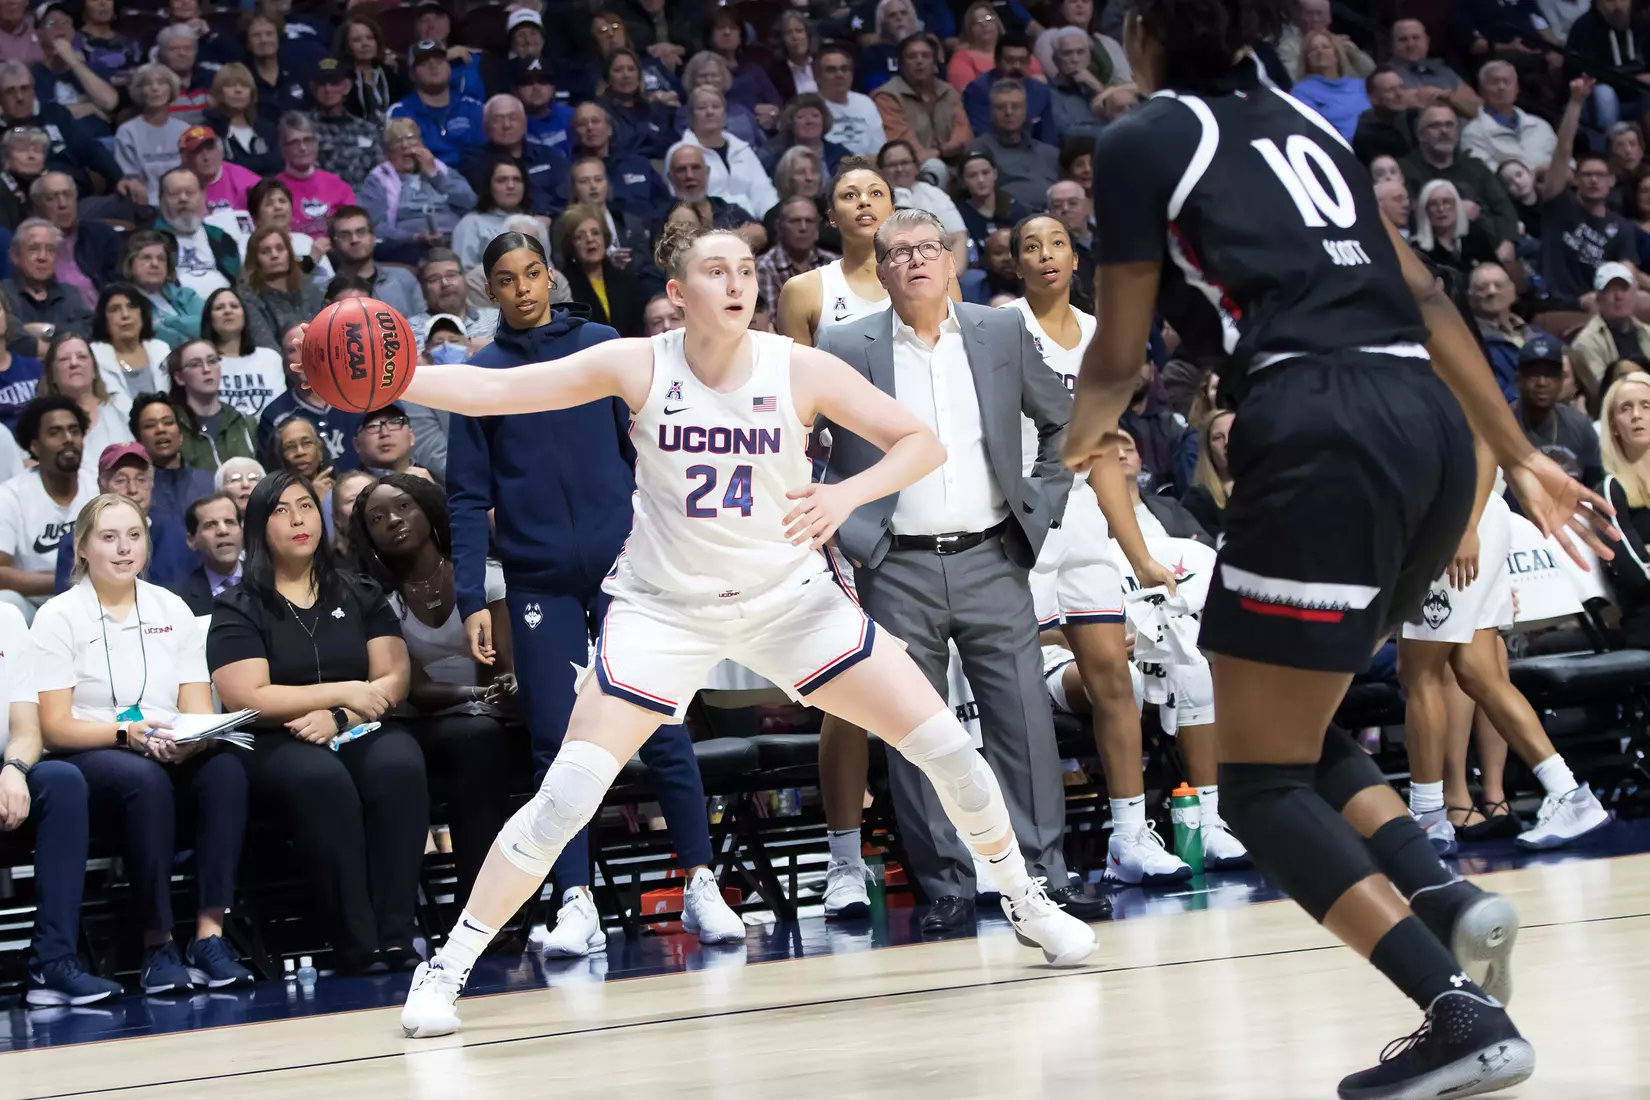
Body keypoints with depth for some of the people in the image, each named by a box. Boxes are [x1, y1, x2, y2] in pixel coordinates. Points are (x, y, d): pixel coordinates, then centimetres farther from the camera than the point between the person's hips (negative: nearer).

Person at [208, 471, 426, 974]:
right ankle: (357, 946, -37)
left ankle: (395, 935, -35)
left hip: (361, 731, 3)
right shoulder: (238, 608, 7)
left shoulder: (360, 596, 18)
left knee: (398, 767, -33)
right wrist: (344, 692, -8)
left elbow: (394, 678, 8)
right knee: (321, 780, -38)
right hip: (276, 746, -3)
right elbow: (247, 698, -6)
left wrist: (337, 717, -11)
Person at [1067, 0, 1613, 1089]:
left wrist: (1083, 440, 29)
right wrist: (1520, 457, 24)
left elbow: (1119, 360, 7)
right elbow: (1424, 295, 21)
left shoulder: (1139, 143, 6)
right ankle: (1446, 895, -1)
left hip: (1320, 436, -7)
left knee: (1260, 776, 2)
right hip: (1432, 425, 7)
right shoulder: (1304, 122, 23)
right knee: (1299, 729, 23)